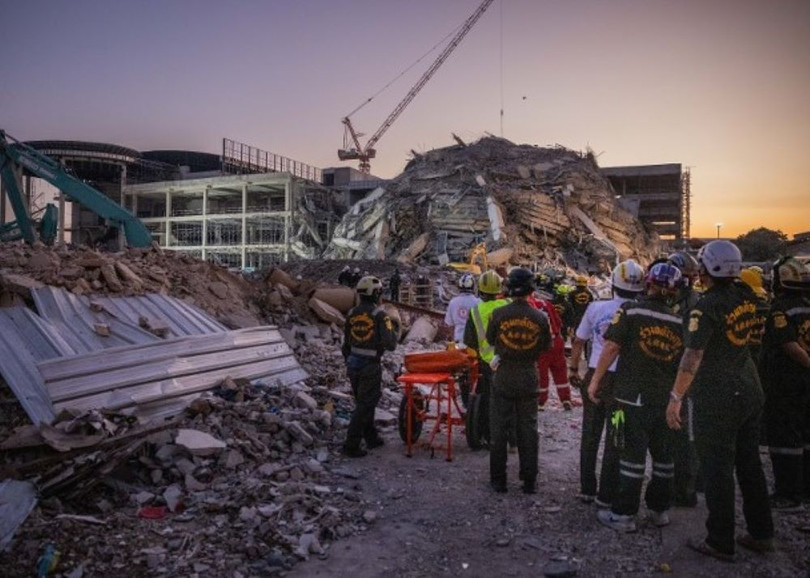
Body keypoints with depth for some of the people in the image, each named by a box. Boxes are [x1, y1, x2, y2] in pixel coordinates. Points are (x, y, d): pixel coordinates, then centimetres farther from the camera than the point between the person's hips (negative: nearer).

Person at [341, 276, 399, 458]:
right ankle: (351, 446, 3)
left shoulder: (352, 313, 5)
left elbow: (346, 343, 12)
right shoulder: (380, 314, -14)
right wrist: (395, 332, 2)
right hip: (370, 367, -7)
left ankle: (371, 438, 31)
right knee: (364, 406, 1)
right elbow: (390, 344, -17)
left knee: (363, 402, 19)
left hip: (353, 364, 7)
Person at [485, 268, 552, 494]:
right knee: (528, 429, 12)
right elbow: (547, 346, 5)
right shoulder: (540, 317, -9)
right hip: (529, 377, 2)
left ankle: (498, 479, 16)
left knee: (499, 429, 9)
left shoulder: (499, 314, -14)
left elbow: (490, 339, 1)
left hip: (503, 376, -1)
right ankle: (529, 481, 19)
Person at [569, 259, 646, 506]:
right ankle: (606, 495, 17)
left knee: (590, 436, 15)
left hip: (595, 376, 3)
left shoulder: (596, 308, -1)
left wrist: (573, 368, 20)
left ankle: (587, 489, 24)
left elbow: (578, 342, 7)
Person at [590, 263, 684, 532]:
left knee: (633, 455, 1)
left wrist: (595, 380, -6)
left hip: (633, 396, -4)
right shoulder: (679, 321, 4)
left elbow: (611, 348, -14)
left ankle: (624, 515, 8)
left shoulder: (630, 310, -9)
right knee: (663, 455, 16)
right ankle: (659, 509, 29)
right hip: (666, 399, 4)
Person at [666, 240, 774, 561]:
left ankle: (720, 542, 13)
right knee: (750, 465, 18)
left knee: (717, 470, 3)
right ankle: (761, 534, 30)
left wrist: (675, 397, -15)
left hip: (717, 399, -7)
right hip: (750, 392, 7)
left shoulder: (706, 306, -19)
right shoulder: (745, 298, 1)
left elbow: (692, 358, -22)